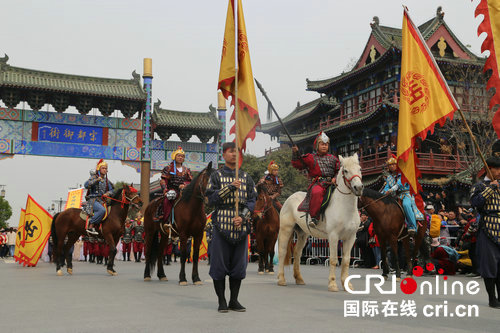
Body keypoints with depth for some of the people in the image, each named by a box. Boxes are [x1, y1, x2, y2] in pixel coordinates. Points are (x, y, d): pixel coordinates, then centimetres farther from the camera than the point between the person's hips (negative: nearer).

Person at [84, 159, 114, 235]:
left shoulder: (106, 180, 17)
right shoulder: (94, 177, 0)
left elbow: (111, 190, 14)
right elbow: (86, 185, -16)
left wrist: (108, 193, -8)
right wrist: (96, 180, -25)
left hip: (102, 201, 7)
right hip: (93, 200, -7)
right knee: (102, 210, -33)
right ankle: (91, 227, -28)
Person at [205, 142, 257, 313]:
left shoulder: (246, 177, 13)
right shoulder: (216, 176, 6)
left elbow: (252, 199, 6)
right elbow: (211, 198, -5)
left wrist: (243, 216, -10)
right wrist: (230, 187, -15)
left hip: (241, 225, 3)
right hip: (221, 224, -3)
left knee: (239, 263, 6)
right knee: (219, 263, -1)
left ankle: (234, 300, 17)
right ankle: (222, 301, 10)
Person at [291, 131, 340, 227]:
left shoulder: (332, 158, 21)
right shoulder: (311, 158, 14)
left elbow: (339, 170, 20)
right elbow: (297, 164, 10)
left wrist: (335, 178, 0)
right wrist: (295, 153, -5)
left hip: (331, 183, 4)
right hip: (317, 184, -3)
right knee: (317, 193, -38)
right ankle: (314, 217, -30)